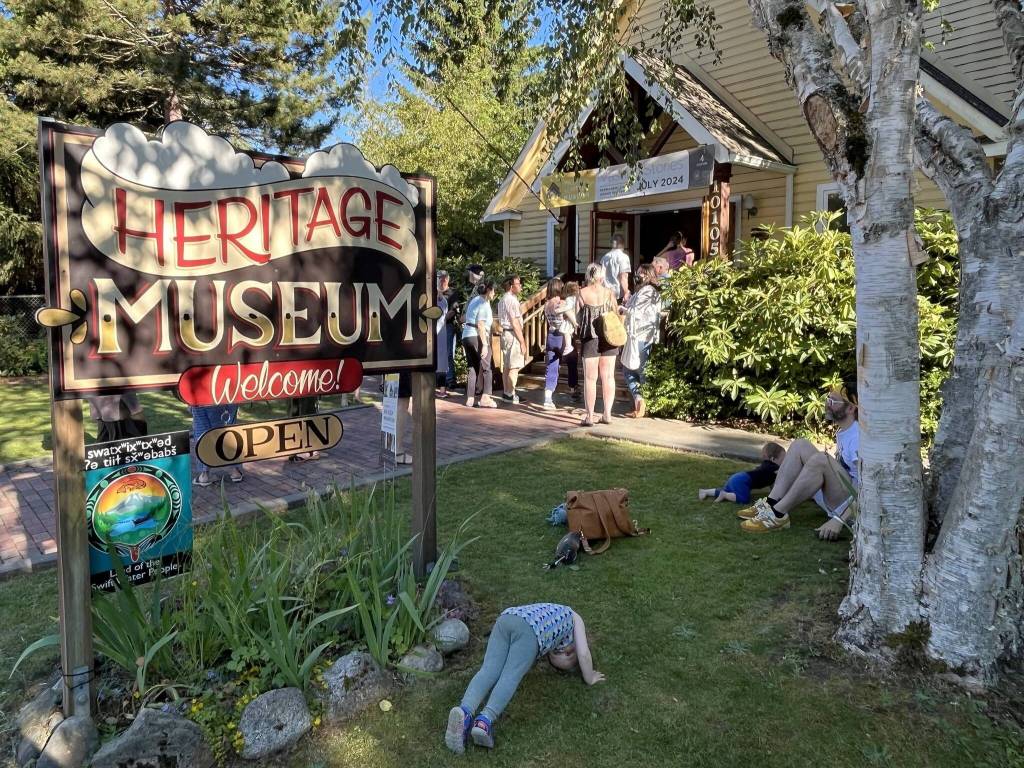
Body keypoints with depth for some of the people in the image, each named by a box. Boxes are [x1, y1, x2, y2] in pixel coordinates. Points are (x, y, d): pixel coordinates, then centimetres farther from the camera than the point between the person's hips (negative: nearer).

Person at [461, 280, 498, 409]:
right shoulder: (484, 303, -9)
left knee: (473, 368, 11)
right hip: (477, 337, -8)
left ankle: (470, 398, 9)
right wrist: (485, 344, -19)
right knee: (485, 367, 0)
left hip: (466, 336, 8)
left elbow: (466, 318, 20)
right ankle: (485, 398, -5)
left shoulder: (474, 300, 17)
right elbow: (481, 325, -17)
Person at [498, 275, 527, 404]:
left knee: (506, 366, 13)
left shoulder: (503, 300, 16)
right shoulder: (512, 300, -15)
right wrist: (522, 341, -17)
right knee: (514, 367, -6)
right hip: (513, 334, -10)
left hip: (505, 333, 10)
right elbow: (515, 323, -18)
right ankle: (511, 395, -4)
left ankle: (506, 392, 19)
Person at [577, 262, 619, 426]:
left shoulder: (582, 293, -5)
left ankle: (590, 416, 2)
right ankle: (607, 414, 13)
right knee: (608, 377, 9)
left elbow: (578, 315, -6)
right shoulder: (609, 293, 0)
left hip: (590, 338, -2)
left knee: (590, 378, 2)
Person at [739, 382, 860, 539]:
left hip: (852, 508, -9)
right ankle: (771, 504, -14)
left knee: (820, 459, -32)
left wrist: (839, 520, -35)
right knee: (800, 446, -2)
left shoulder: (858, 437, -19)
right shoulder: (842, 433, 10)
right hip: (838, 498, 9)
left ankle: (778, 514, -25)